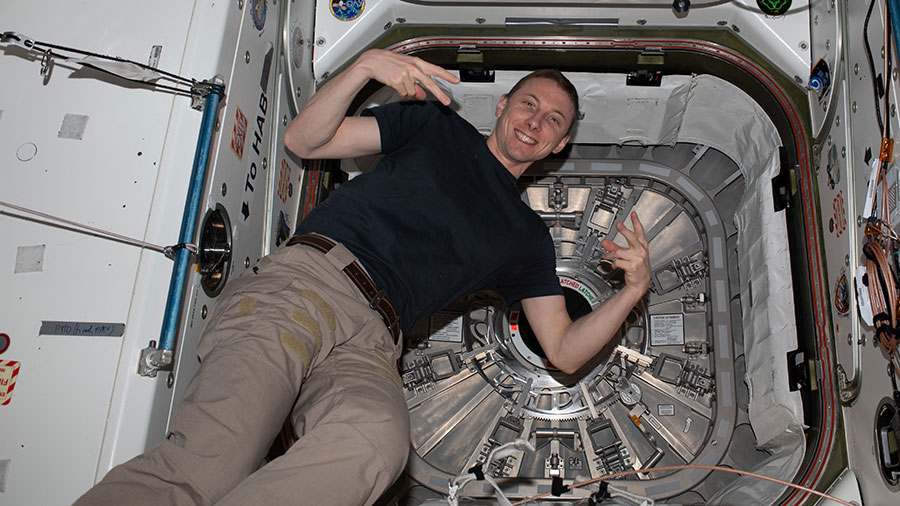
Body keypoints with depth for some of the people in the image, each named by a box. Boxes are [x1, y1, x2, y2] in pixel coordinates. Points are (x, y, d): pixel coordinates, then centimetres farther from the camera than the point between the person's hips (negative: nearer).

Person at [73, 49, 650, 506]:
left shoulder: (526, 236, 28)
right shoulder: (436, 124, 23)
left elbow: (565, 352, 23)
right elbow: (304, 140, 17)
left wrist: (633, 290, 6)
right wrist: (366, 64, 1)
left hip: (369, 342, 2)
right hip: (303, 280, -1)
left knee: (378, 440, -38)